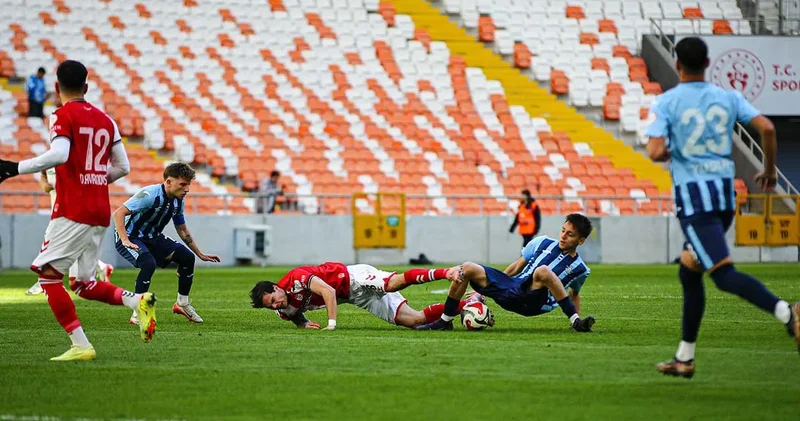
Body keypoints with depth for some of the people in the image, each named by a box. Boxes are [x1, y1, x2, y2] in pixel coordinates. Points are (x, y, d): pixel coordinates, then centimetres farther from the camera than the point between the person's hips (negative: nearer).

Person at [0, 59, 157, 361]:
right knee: (83, 285, 15)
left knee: (48, 275, -4)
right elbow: (123, 167, 15)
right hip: (101, 212, 7)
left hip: (73, 211, -7)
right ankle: (139, 301, -8)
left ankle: (80, 345, -14)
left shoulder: (64, 116, -6)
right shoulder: (105, 119, 14)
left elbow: (58, 155, -23)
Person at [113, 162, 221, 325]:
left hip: (153, 238, 8)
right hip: (131, 237, -8)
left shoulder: (178, 201, -1)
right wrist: (125, 241, -39)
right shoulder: (150, 195, -27)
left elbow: (182, 230, 15)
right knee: (149, 263, -34)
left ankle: (182, 303, 16)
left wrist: (200, 255, 18)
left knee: (187, 257, -3)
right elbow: (118, 213, -30)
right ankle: (137, 314, -24)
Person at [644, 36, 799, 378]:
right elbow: (766, 127, -2)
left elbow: (655, 152, -15)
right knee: (689, 272, 18)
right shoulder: (728, 97, 8)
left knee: (724, 273, -13)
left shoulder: (666, 103, -4)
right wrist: (769, 170, 13)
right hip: (724, 191, 6)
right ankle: (684, 358, 21)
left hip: (692, 196, -6)